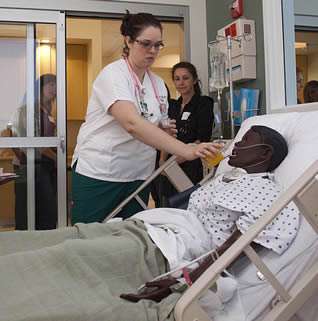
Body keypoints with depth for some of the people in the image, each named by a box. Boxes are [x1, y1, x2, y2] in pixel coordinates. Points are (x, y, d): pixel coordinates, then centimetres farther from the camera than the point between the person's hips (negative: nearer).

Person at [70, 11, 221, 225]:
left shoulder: (158, 83, 8)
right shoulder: (113, 74, -12)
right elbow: (132, 123, -30)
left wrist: (163, 131, -3)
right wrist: (186, 151, -38)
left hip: (138, 178, 6)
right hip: (98, 175, -6)